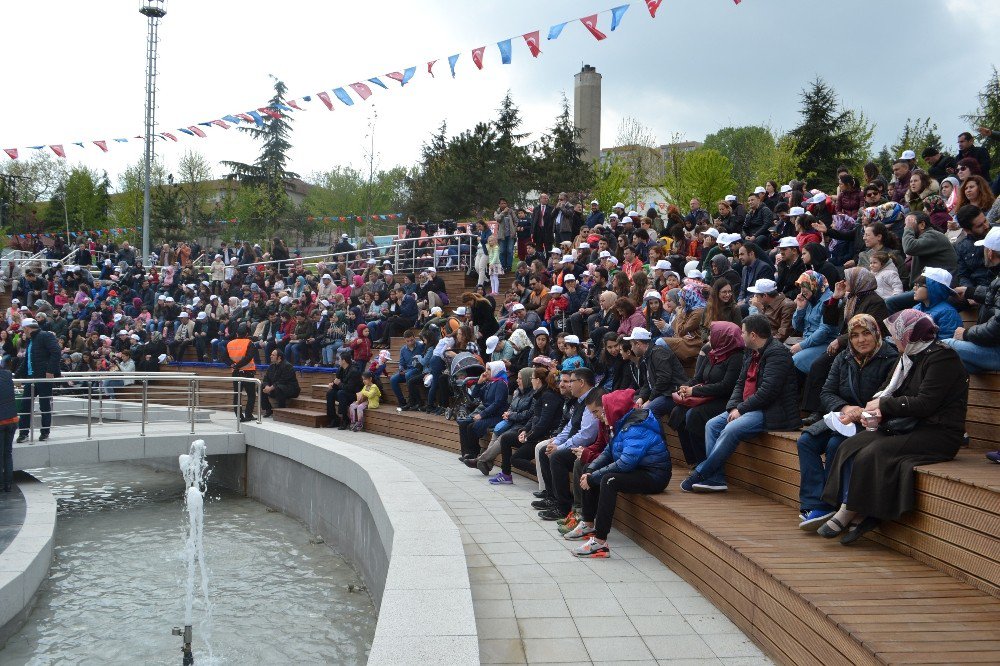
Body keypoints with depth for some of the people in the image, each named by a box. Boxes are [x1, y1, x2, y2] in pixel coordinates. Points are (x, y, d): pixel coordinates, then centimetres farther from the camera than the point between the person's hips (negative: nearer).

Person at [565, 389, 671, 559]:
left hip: (654, 476, -11)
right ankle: (588, 525, 20)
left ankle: (600, 542, -34)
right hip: (638, 470, 11)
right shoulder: (622, 423, 8)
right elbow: (608, 452, 11)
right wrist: (589, 471, -5)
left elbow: (625, 463, -30)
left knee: (609, 480, -33)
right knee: (590, 472, 15)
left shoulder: (636, 427, -23)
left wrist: (592, 477, -22)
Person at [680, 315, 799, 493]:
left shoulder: (777, 353, -14)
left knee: (731, 430, -27)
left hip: (772, 412, -10)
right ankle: (716, 479, -9)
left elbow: (767, 391, -21)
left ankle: (700, 474, -18)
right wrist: (734, 407, -3)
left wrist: (741, 409, -16)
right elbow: (740, 383, 15)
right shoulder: (751, 353, 16)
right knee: (712, 425, -1)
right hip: (750, 408, 10)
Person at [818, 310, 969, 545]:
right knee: (849, 447, -11)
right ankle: (853, 514, -18)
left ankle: (848, 514, -12)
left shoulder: (942, 358, -12)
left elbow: (925, 403, -20)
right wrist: (879, 412, -4)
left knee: (873, 453, -25)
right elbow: (892, 392, 18)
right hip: (907, 428, 9)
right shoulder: (909, 357, 16)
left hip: (938, 435, -9)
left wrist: (883, 404, -10)